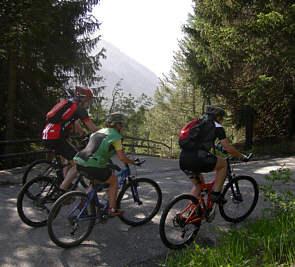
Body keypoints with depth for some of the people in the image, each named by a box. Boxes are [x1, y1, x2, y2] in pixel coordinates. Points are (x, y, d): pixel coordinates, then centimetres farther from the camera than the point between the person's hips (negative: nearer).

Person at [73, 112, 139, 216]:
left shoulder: (99, 131, 22)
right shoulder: (115, 136, 0)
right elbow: (122, 157, -3)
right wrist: (133, 162, 13)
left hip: (79, 162, 8)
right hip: (93, 166, -8)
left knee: (96, 181, 32)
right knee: (114, 181, 15)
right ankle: (112, 210, 17)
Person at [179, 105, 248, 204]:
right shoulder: (217, 126, 7)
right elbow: (228, 148, 3)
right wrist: (242, 157, 18)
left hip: (183, 161, 7)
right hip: (197, 159, -7)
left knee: (198, 184, 29)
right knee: (223, 163, 19)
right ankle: (216, 194, 16)